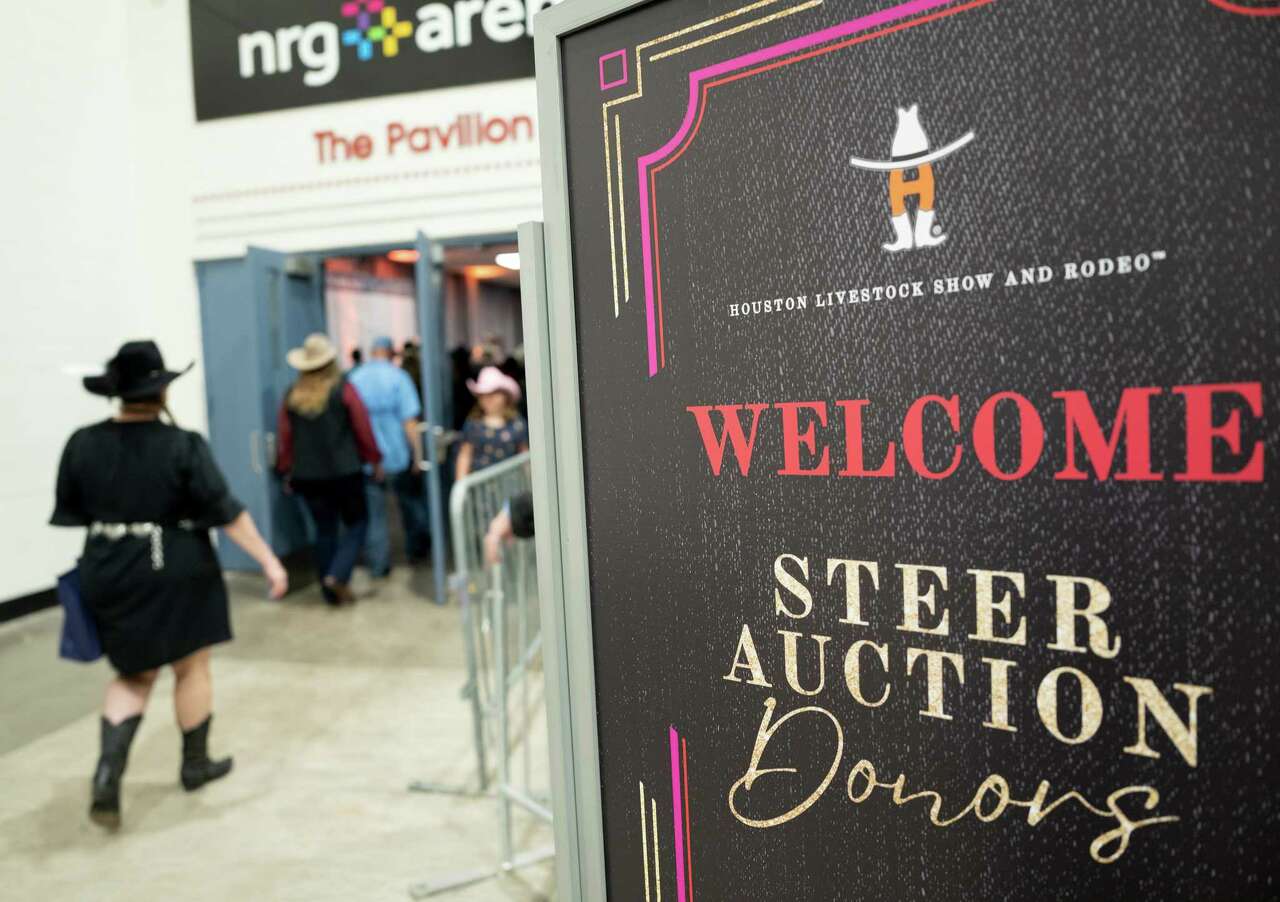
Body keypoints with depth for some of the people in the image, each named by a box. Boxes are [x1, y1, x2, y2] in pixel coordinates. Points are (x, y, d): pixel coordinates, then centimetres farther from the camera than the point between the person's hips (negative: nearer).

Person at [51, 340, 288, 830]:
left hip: (109, 574, 4)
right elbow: (226, 512, -17)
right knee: (191, 668, 15)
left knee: (133, 675, 19)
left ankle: (107, 770, 3)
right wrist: (269, 561, -13)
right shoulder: (183, 445, -15)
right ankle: (195, 764, 29)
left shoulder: (82, 443, -3)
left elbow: (70, 511, 7)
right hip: (176, 573, -4)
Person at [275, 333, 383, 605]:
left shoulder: (292, 396, 2)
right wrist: (375, 460, 6)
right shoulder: (343, 390, -8)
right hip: (344, 471, -4)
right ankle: (337, 575, -8)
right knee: (356, 523, 10)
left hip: (307, 475, 4)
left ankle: (332, 592, 17)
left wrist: (287, 471, 15)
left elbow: (285, 438, 5)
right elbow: (363, 429, -5)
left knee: (324, 529, 13)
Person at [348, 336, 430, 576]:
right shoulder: (398, 377, -7)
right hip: (397, 455, -2)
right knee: (410, 502, 17)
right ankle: (417, 549, 28)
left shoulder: (354, 379, 2)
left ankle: (378, 564, 7)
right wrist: (417, 454, -7)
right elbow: (409, 419, -13)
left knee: (373, 511, 6)